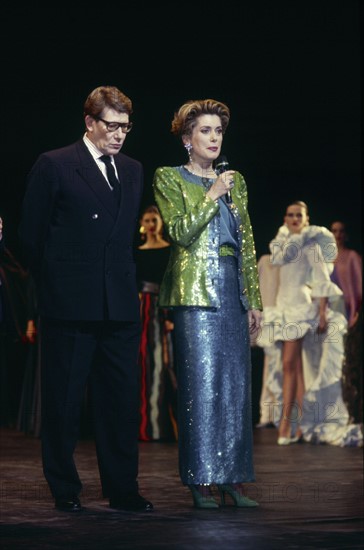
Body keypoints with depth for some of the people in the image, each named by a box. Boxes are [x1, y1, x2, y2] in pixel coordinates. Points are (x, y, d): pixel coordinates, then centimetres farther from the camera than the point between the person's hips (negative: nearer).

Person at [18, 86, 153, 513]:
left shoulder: (132, 170, 14)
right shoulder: (53, 166, -2)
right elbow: (31, 234, 0)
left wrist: (125, 278, 11)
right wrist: (53, 285, 2)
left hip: (121, 305, 5)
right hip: (69, 304, -5)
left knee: (122, 399, 5)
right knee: (63, 400, 3)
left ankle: (122, 489, 12)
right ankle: (64, 490, 12)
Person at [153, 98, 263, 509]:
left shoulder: (235, 181, 17)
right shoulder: (169, 178, 3)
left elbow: (247, 243, 16)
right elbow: (181, 231, -10)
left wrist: (254, 299, 12)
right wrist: (213, 195, -11)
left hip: (233, 289, 5)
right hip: (195, 289, -5)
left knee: (236, 381, 3)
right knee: (201, 382, -8)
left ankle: (233, 478, 8)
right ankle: (201, 481, -3)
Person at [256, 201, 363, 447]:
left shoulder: (311, 244, -2)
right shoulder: (283, 243, 17)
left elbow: (322, 280, -7)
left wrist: (322, 313, -14)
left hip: (302, 308, -6)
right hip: (284, 307, 6)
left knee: (290, 364, -15)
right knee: (293, 366, 4)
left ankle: (287, 422, -17)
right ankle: (297, 425, 3)